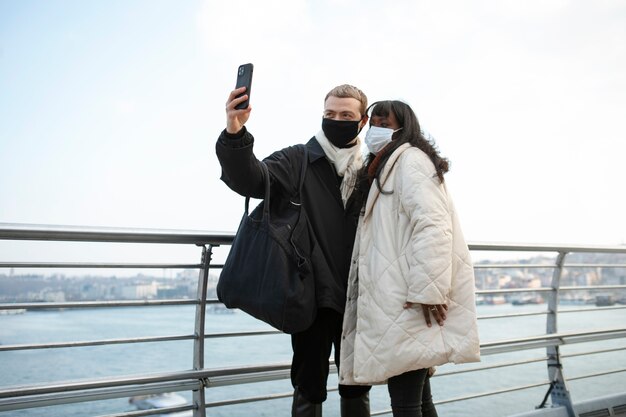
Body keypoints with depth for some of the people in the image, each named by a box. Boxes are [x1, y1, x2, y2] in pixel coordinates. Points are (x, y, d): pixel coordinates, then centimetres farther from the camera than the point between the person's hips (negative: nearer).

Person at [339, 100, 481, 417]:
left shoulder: (410, 158, -3)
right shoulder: (386, 167, 28)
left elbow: (432, 225, -18)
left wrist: (428, 289, -23)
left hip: (411, 298, -10)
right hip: (402, 297, 10)